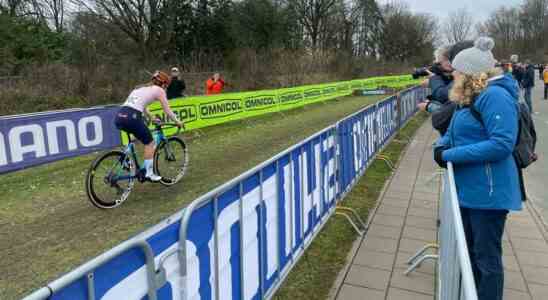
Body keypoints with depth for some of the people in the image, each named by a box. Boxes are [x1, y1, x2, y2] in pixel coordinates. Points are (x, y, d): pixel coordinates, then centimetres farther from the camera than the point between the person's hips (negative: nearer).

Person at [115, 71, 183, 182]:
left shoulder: (142, 88, 31)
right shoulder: (158, 90, 11)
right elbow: (167, 111, 14)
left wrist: (152, 118, 54)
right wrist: (177, 122, 29)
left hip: (119, 117, 7)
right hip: (131, 117, -7)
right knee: (149, 143, 13)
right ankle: (149, 174, 14)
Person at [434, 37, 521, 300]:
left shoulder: (495, 95, -19)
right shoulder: (470, 98, 12)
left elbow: (502, 143, -27)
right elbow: (454, 132, 18)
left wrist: (452, 155, -23)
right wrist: (441, 146, -5)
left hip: (488, 192, -10)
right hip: (468, 189, 10)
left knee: (487, 257, 5)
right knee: (470, 250, 23)